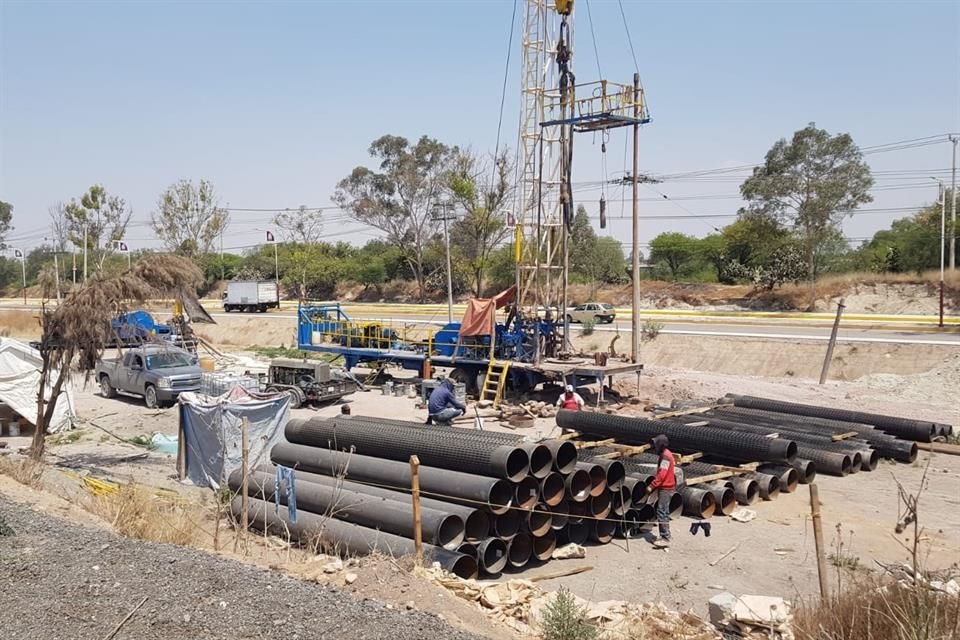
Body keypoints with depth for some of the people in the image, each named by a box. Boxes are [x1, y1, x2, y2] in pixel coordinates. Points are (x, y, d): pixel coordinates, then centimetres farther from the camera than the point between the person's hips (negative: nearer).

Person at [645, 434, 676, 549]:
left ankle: (665, 539, -12)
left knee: (662, 512, -11)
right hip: (664, 487, 10)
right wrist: (654, 485, 15)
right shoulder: (664, 455, 14)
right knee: (663, 512, 14)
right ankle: (664, 536, 21)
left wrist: (651, 486, -21)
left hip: (665, 488, -10)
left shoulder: (665, 456, -17)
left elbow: (662, 475, -23)